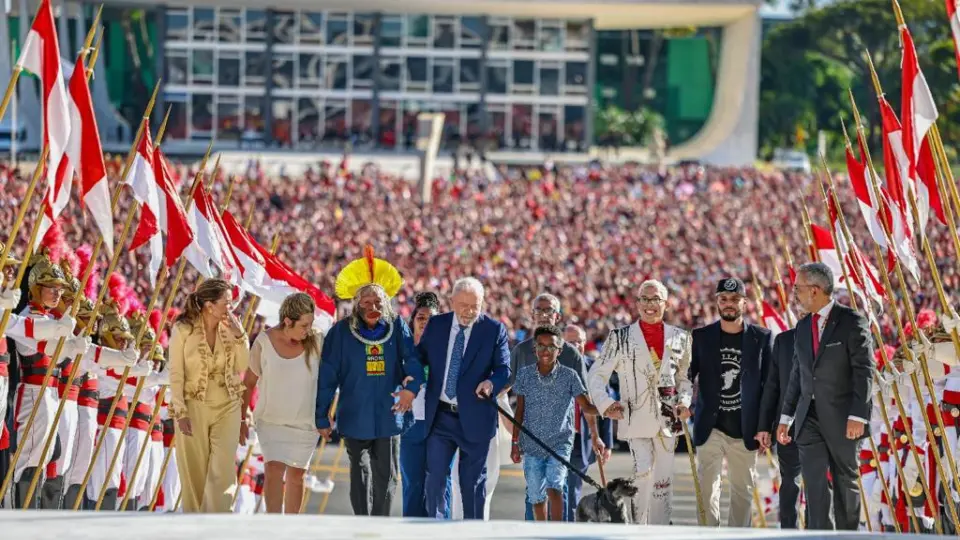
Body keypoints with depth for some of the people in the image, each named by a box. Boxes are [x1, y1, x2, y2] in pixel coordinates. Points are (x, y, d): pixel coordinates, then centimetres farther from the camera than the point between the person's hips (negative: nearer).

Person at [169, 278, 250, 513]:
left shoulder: (230, 328, 2)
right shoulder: (183, 330, -9)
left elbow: (243, 367, -3)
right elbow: (176, 374, -8)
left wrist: (239, 335, -13)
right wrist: (181, 412, -12)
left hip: (227, 407, 2)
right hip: (194, 407, -2)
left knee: (223, 471, -6)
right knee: (194, 470, 5)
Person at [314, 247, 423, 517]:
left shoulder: (397, 328, -1)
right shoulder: (341, 332, -4)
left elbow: (413, 360, -7)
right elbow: (327, 376, -1)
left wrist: (412, 386, -28)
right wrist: (321, 416, 0)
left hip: (388, 417, 0)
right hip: (355, 418, 0)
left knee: (386, 476, 0)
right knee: (360, 475, 8)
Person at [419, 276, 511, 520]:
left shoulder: (494, 330, -2)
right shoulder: (436, 325, 6)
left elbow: (504, 369, -4)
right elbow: (420, 356, 12)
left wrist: (492, 383, -25)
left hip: (474, 418, -1)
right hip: (440, 417, 1)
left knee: (473, 481, 8)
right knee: (435, 476, -5)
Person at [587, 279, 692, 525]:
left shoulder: (679, 338, 11)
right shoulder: (620, 338, 3)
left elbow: (685, 376, 21)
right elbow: (596, 375, 4)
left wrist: (684, 402, 3)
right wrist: (606, 404, -10)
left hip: (667, 420, 3)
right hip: (636, 419, -3)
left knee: (663, 480, 5)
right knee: (644, 472, -19)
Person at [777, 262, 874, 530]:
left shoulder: (852, 322, -7)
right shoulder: (804, 326, 13)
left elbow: (864, 371, -12)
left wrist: (858, 416, -19)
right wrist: (786, 417, 15)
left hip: (841, 418, -5)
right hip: (809, 418, 5)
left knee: (846, 482, 6)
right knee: (814, 483, -5)